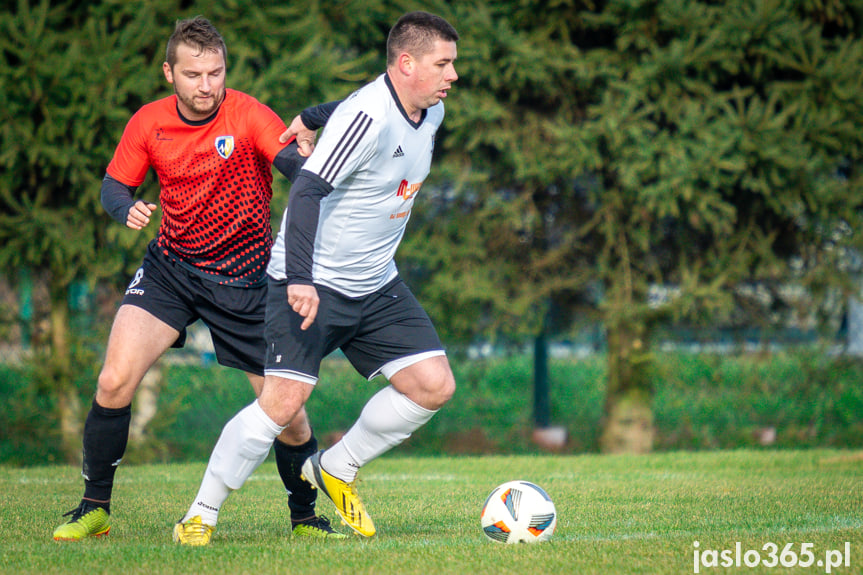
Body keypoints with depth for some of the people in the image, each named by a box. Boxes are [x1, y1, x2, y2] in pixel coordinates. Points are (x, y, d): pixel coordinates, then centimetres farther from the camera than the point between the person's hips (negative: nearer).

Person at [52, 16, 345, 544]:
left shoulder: (247, 115, -18)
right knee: (115, 381, -15)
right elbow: (116, 184, 6)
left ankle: (305, 519, 21)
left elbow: (297, 165, -33)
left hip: (243, 278, -2)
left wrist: (302, 150, -57)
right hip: (170, 268, 2)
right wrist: (128, 209, -18)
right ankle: (95, 509, 3)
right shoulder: (149, 123, -7)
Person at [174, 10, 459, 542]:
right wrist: (300, 278, -37)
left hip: (376, 286, 8)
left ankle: (336, 471, 15)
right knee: (284, 402, -16)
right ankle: (199, 517, -3)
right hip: (313, 282, -8)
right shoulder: (368, 115, -23)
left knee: (434, 385, -2)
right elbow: (307, 191, -30)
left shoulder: (432, 113, 5)